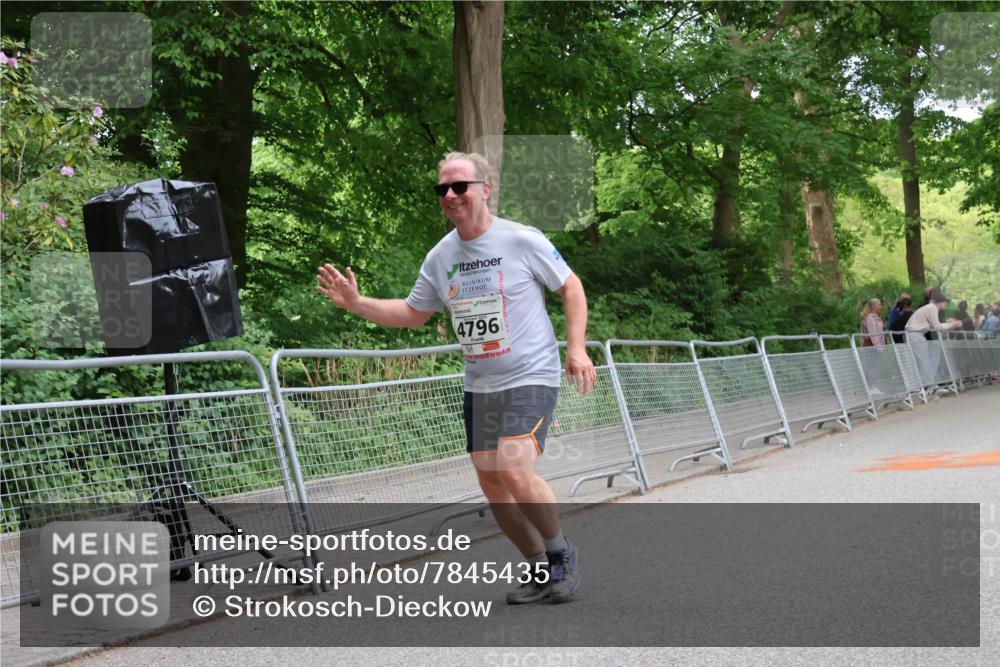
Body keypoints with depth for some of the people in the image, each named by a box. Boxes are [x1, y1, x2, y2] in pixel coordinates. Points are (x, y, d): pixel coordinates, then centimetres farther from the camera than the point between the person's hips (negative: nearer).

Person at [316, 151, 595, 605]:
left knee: (516, 473, -21)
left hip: (531, 378, -6)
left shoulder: (522, 240, -10)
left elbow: (571, 287, 0)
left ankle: (561, 552, 3)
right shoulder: (440, 257, 5)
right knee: (492, 485, 5)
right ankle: (542, 571, 22)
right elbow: (412, 314, 16)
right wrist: (357, 304, 3)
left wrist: (576, 347, -10)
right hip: (479, 386, 6)